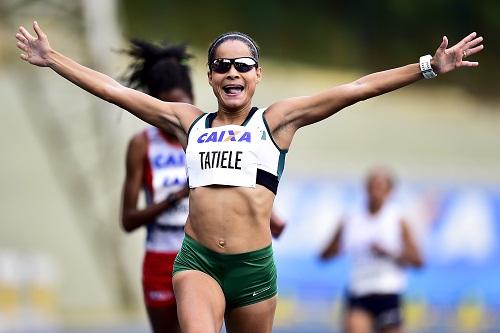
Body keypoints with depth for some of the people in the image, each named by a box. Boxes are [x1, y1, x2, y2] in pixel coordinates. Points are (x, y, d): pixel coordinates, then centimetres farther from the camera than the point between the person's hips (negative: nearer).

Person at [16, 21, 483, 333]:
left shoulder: (277, 120, 5)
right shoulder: (190, 122, 11)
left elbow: (357, 89, -1)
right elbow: (114, 90, 14)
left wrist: (429, 67, -5)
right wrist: (52, 59, 15)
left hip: (254, 265, 0)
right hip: (197, 261, 0)